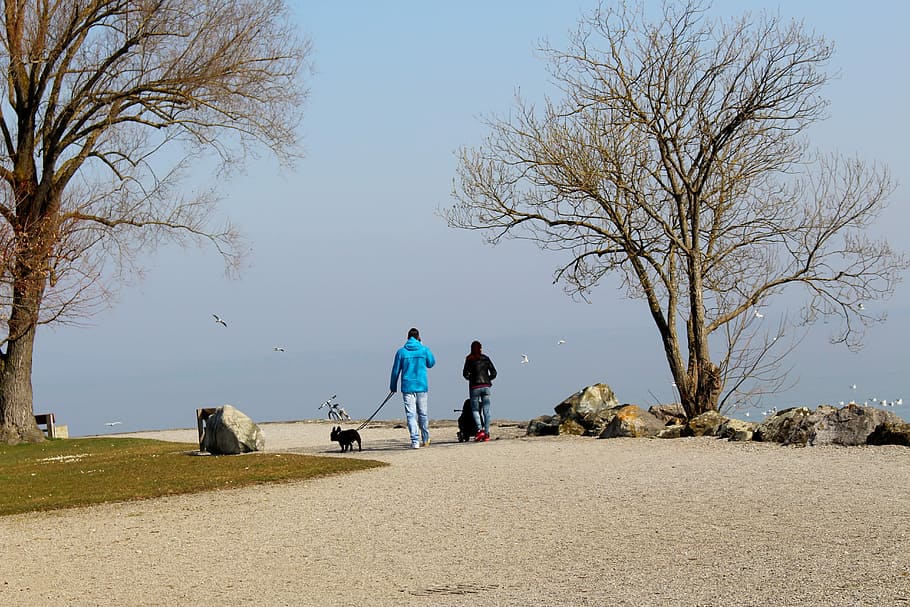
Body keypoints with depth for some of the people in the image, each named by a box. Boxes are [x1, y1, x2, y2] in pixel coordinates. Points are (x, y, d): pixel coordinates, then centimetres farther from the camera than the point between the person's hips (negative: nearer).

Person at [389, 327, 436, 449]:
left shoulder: (401, 351, -2)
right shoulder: (424, 350, 0)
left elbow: (396, 370, 3)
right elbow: (431, 363, 18)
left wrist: (393, 386, 14)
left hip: (407, 387, -2)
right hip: (421, 386, 2)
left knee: (411, 415, -3)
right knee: (423, 413, 16)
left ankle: (415, 441, -12)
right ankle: (425, 439, 27)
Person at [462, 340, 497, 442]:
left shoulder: (469, 359, -1)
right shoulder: (486, 358, 7)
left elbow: (465, 374, -6)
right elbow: (494, 373, 4)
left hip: (475, 387, -3)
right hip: (486, 386, 3)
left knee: (475, 409, 6)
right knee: (486, 410, 6)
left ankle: (480, 430, -13)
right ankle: (487, 433, 3)